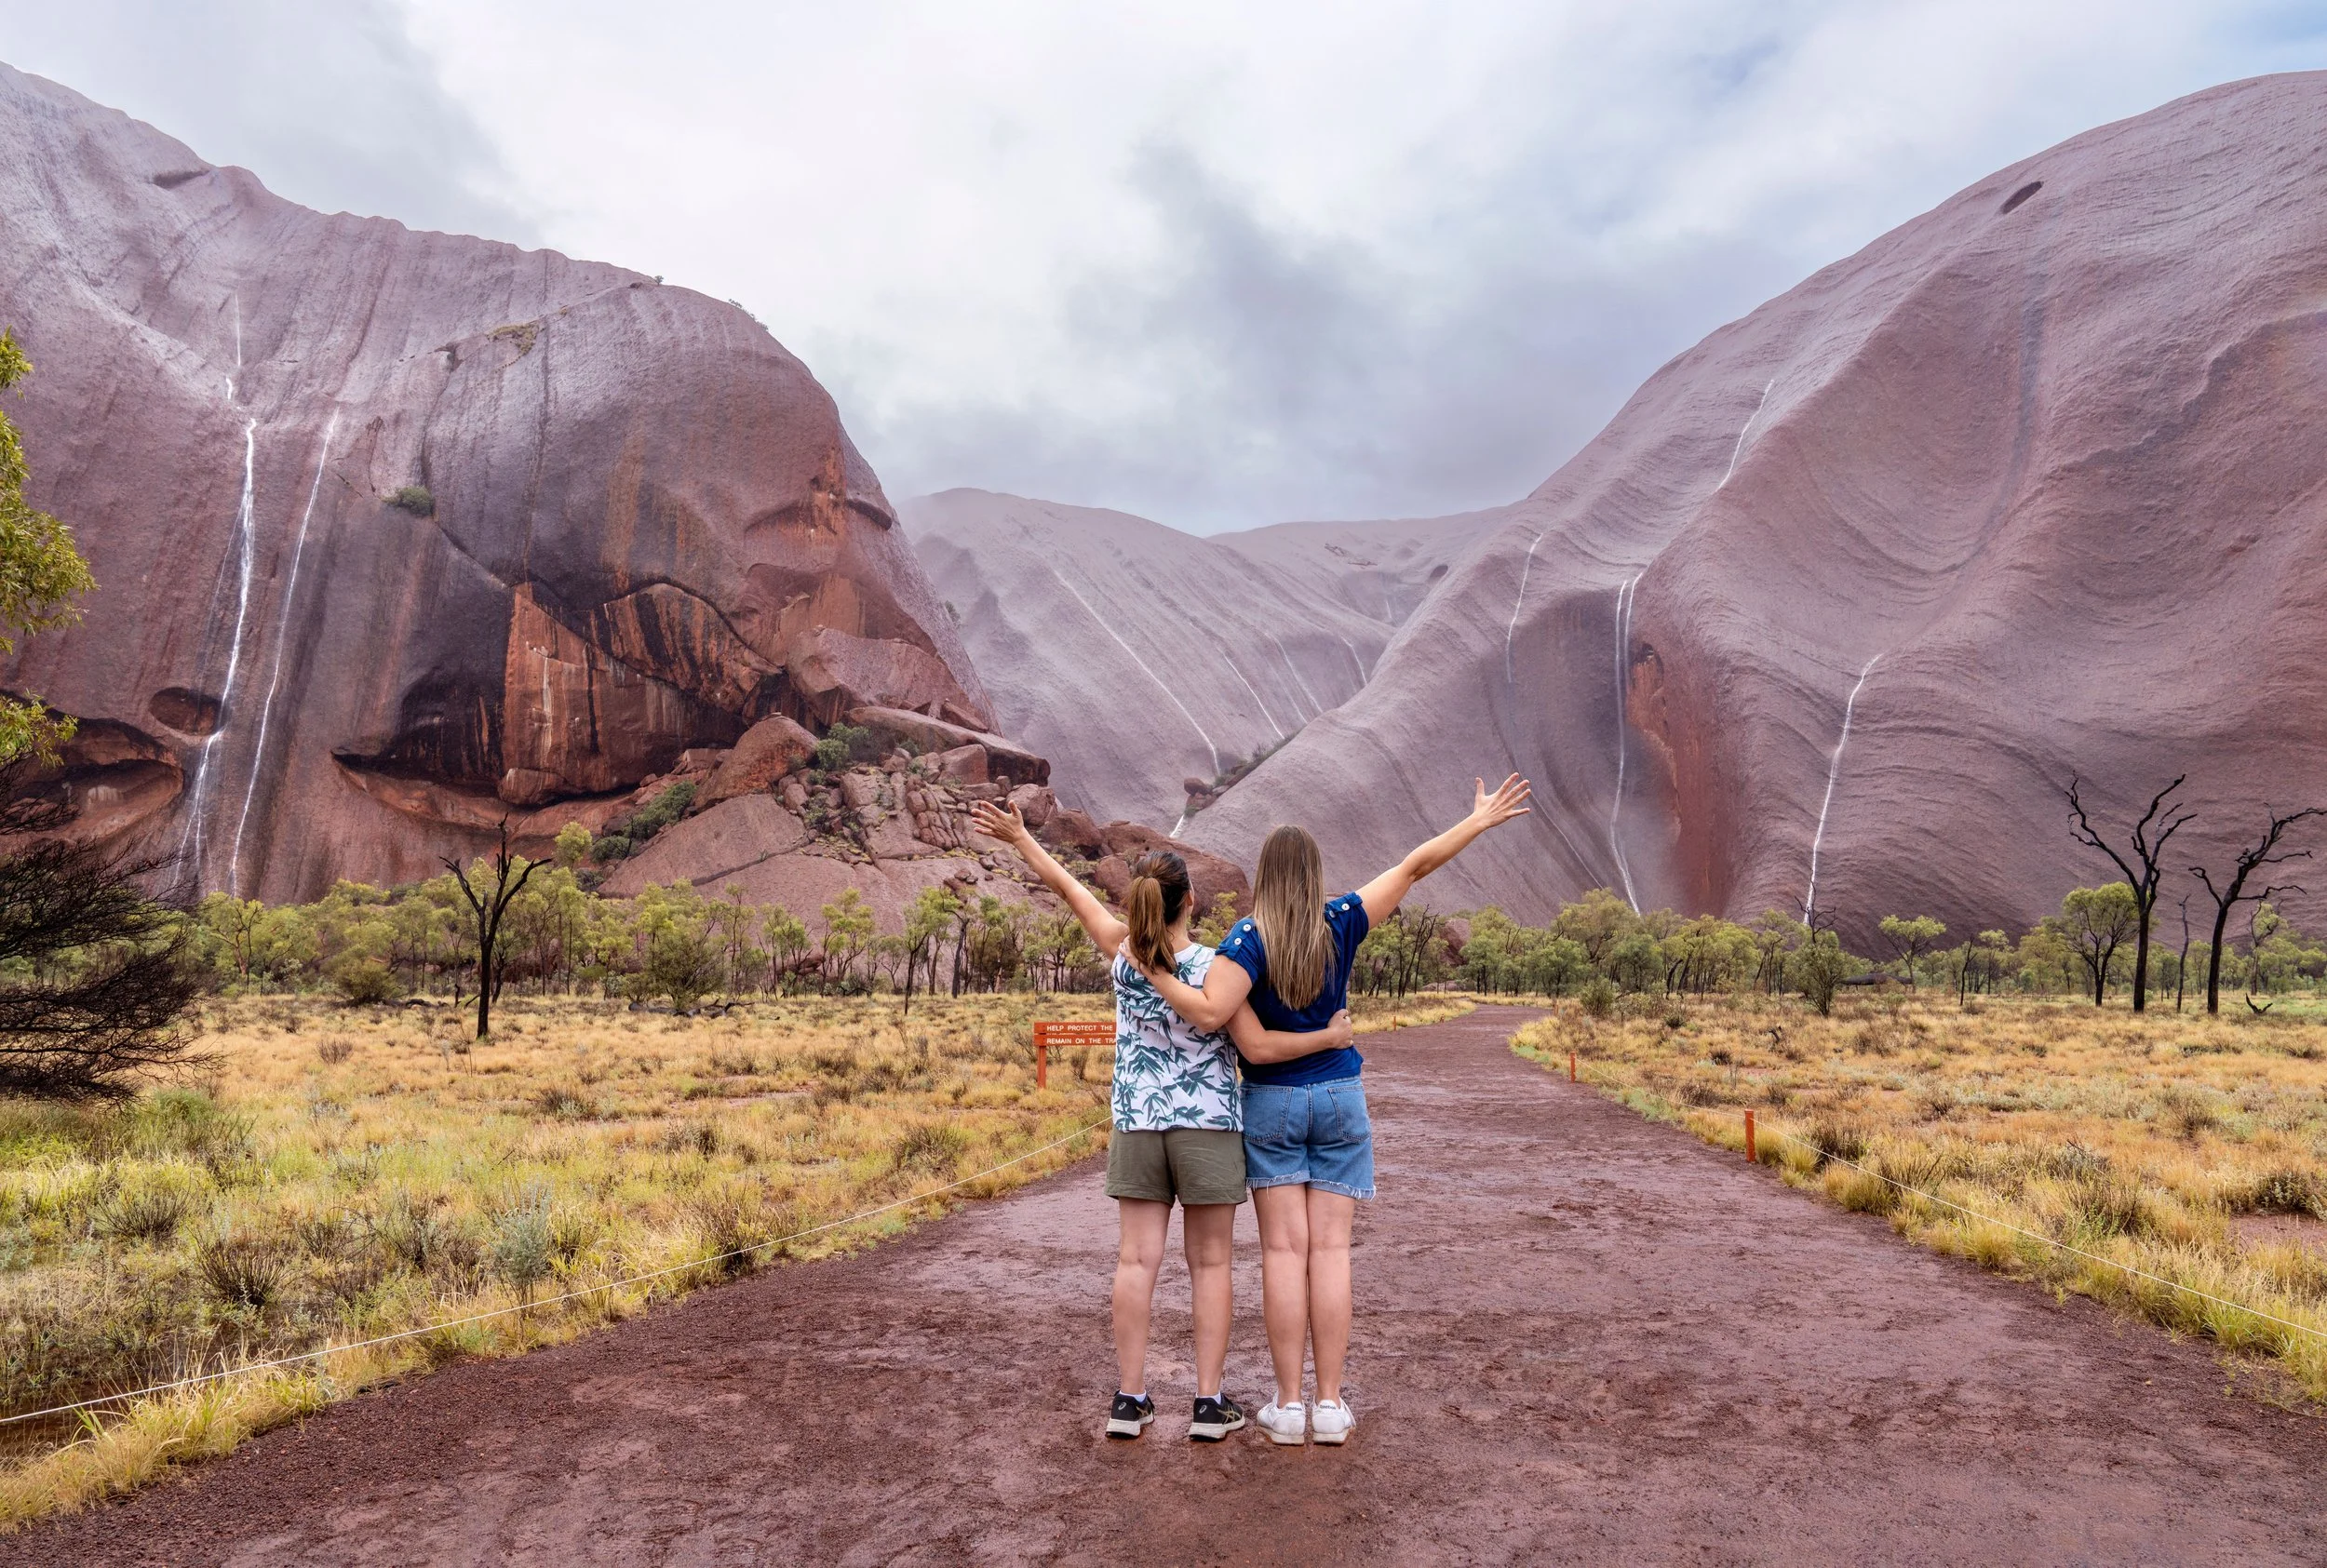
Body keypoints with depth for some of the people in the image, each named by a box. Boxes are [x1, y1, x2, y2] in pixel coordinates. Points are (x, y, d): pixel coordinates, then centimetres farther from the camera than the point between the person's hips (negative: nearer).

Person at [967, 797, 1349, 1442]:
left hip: (1137, 1124, 3)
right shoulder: (1213, 968, -15)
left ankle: (1129, 1399, 10)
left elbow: (1071, 889, 6)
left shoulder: (1123, 954, -4)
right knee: (1209, 1264, 7)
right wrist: (1329, 1036, -5)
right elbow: (1259, 1046, -17)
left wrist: (1019, 836, 17)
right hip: (1207, 1126, -3)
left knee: (1136, 1259, 7)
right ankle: (1210, 1402, 10)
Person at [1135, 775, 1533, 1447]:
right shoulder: (1340, 923, -5)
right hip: (1338, 1100, 2)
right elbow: (1414, 866, 0)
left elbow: (1209, 1012, -26)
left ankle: (1287, 1404, 6)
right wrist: (1481, 820, 8)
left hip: (1270, 1103, -2)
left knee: (1283, 1251, 2)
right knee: (1330, 1250, 4)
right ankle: (1330, 1404, 8)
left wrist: (1154, 972, -15)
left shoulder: (1249, 937, -13)